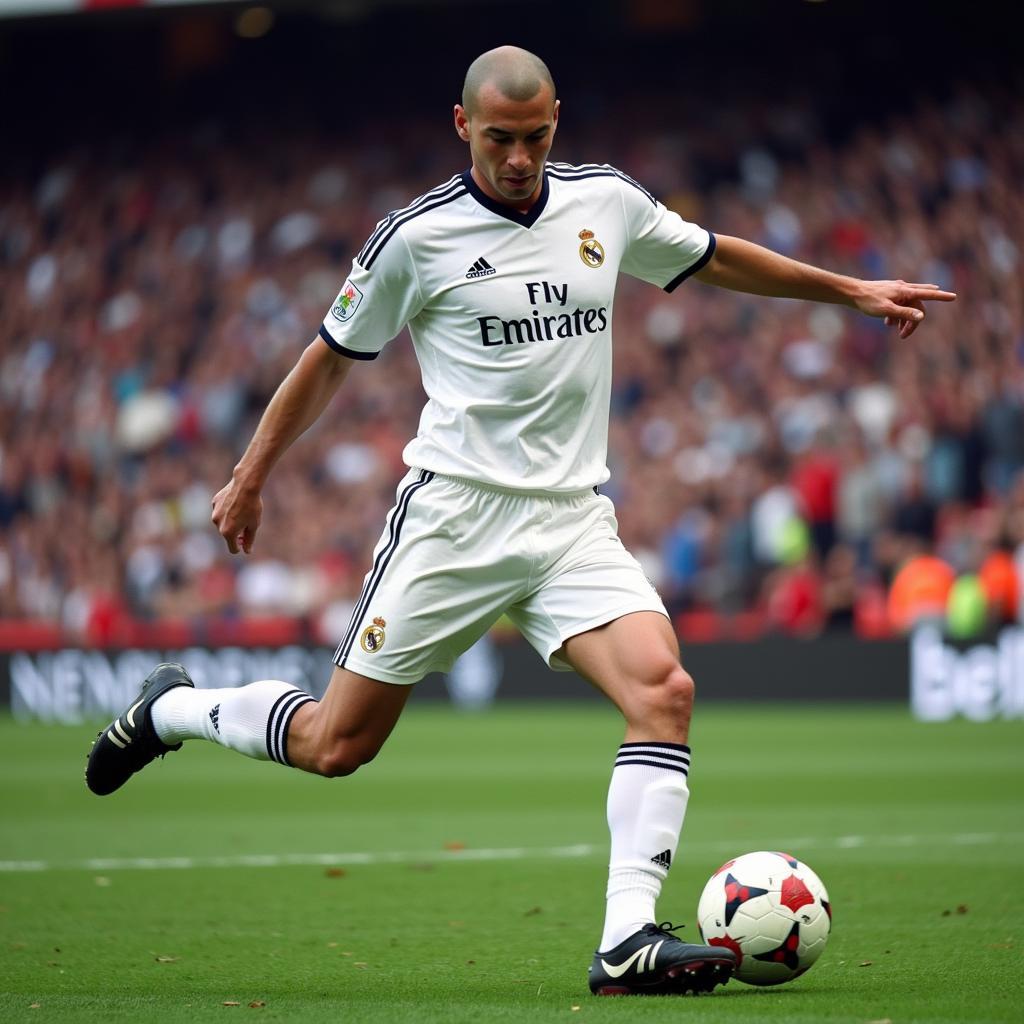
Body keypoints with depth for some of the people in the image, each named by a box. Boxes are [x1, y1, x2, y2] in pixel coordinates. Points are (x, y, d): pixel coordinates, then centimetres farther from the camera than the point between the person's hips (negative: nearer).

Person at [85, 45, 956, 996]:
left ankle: (627, 941, -23)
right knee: (336, 746, -1)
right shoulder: (416, 236, -5)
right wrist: (249, 479, 12)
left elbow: (716, 257, 24)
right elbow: (331, 357, 7)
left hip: (575, 518, 3)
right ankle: (172, 708, 27)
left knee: (663, 690, -21)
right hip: (455, 515, -3)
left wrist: (854, 289, 29)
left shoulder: (607, 202, 6)